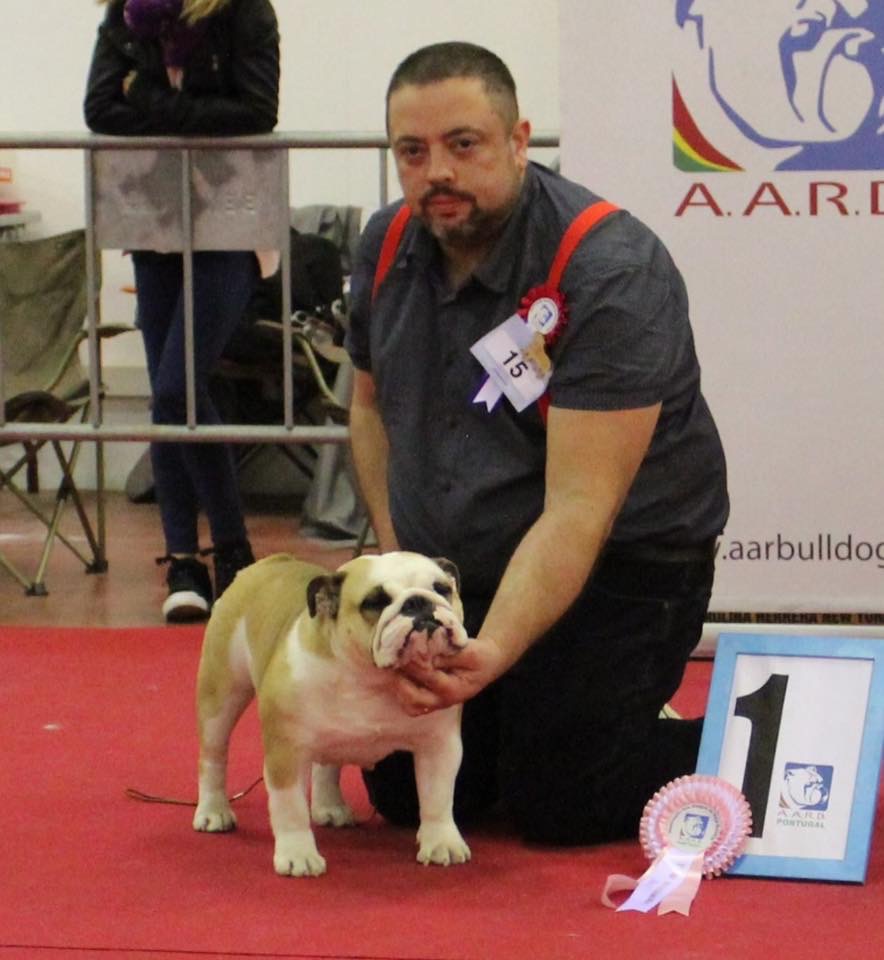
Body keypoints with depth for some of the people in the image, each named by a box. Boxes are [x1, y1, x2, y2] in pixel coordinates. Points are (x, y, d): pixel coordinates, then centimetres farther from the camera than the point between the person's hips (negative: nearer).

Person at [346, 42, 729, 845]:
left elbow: (577, 511, -32)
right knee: (403, 791, 2)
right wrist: (396, 553, 2)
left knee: (559, 801, -16)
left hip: (615, 565, -6)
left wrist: (494, 650, -43)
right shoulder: (387, 246, -5)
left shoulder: (612, 273, -26)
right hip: (454, 568, 6)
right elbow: (371, 401, 15)